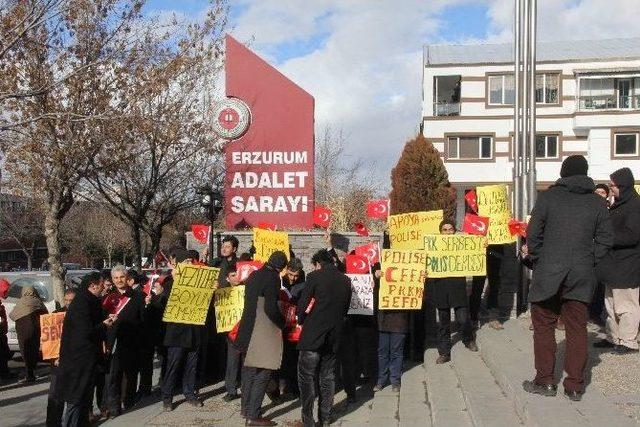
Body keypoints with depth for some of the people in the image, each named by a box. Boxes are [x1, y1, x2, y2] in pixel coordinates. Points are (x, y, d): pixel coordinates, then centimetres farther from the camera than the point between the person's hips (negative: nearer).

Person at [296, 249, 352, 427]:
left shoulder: (315, 277, -9)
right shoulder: (346, 281, 5)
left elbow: (303, 304, -8)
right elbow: (345, 308, 11)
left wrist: (302, 321, 9)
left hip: (313, 334, -5)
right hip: (333, 337, 5)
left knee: (307, 376, 2)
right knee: (327, 376, 15)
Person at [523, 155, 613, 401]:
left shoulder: (549, 196, -3)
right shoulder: (596, 202, 5)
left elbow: (533, 234, -5)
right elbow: (606, 238, 4)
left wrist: (538, 260, 5)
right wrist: (590, 262, 9)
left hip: (549, 272, -2)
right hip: (582, 275, 3)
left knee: (544, 325, 9)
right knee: (577, 328, 8)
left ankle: (545, 381, 11)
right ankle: (575, 386, 12)